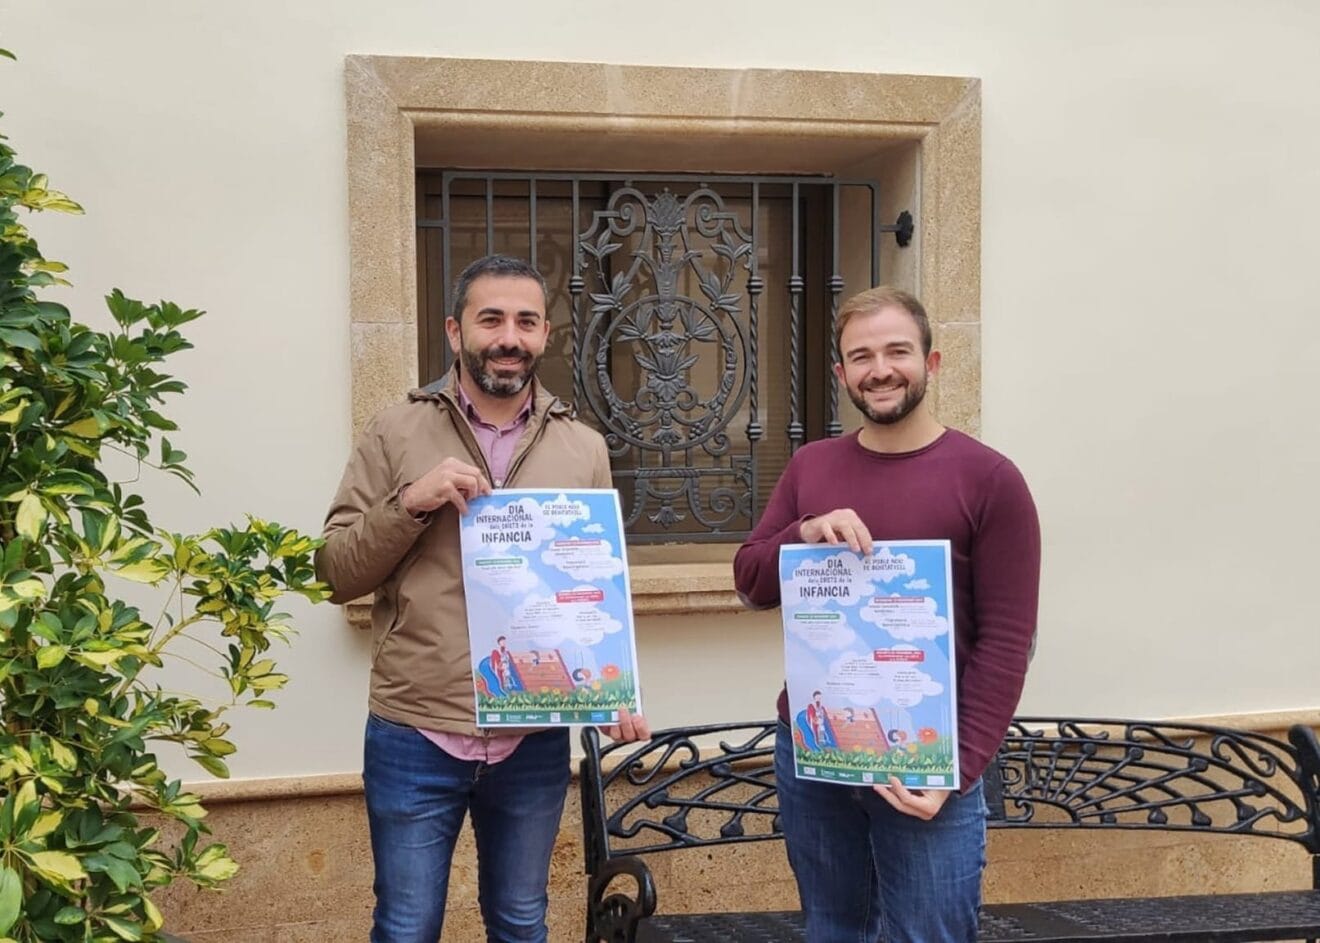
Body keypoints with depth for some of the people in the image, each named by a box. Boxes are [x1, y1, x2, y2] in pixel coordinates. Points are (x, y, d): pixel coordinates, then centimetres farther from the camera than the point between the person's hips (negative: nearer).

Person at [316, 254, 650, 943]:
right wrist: (410, 503, -18)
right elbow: (337, 573, -3)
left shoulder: (585, 450, 5)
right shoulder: (395, 434, -1)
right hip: (414, 739, -2)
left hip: (536, 742, 2)